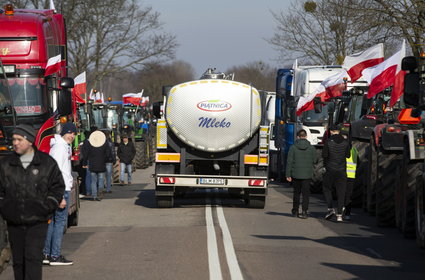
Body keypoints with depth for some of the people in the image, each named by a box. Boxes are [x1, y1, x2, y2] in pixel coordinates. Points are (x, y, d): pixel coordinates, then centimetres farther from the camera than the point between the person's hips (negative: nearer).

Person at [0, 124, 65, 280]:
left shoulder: (47, 163, 1)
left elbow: (57, 187, 6)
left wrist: (47, 207, -3)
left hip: (37, 222, -3)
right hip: (14, 223, 3)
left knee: (33, 257, -13)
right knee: (18, 260, 7)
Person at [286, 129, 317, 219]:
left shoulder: (293, 148, -5)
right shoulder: (311, 148, -3)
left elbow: (289, 162, -6)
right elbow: (315, 161, 3)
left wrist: (288, 174, -1)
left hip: (296, 174, 1)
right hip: (307, 174, -1)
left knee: (296, 193, 15)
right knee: (306, 193, 2)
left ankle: (295, 211, 23)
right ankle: (304, 211, -7)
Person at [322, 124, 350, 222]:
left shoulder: (328, 141, -9)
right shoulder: (345, 142, 0)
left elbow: (324, 154, -10)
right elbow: (348, 155, 5)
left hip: (330, 170, -2)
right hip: (342, 170, 2)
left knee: (327, 188, 15)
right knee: (341, 192, 4)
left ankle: (330, 209, -1)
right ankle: (339, 214, -1)